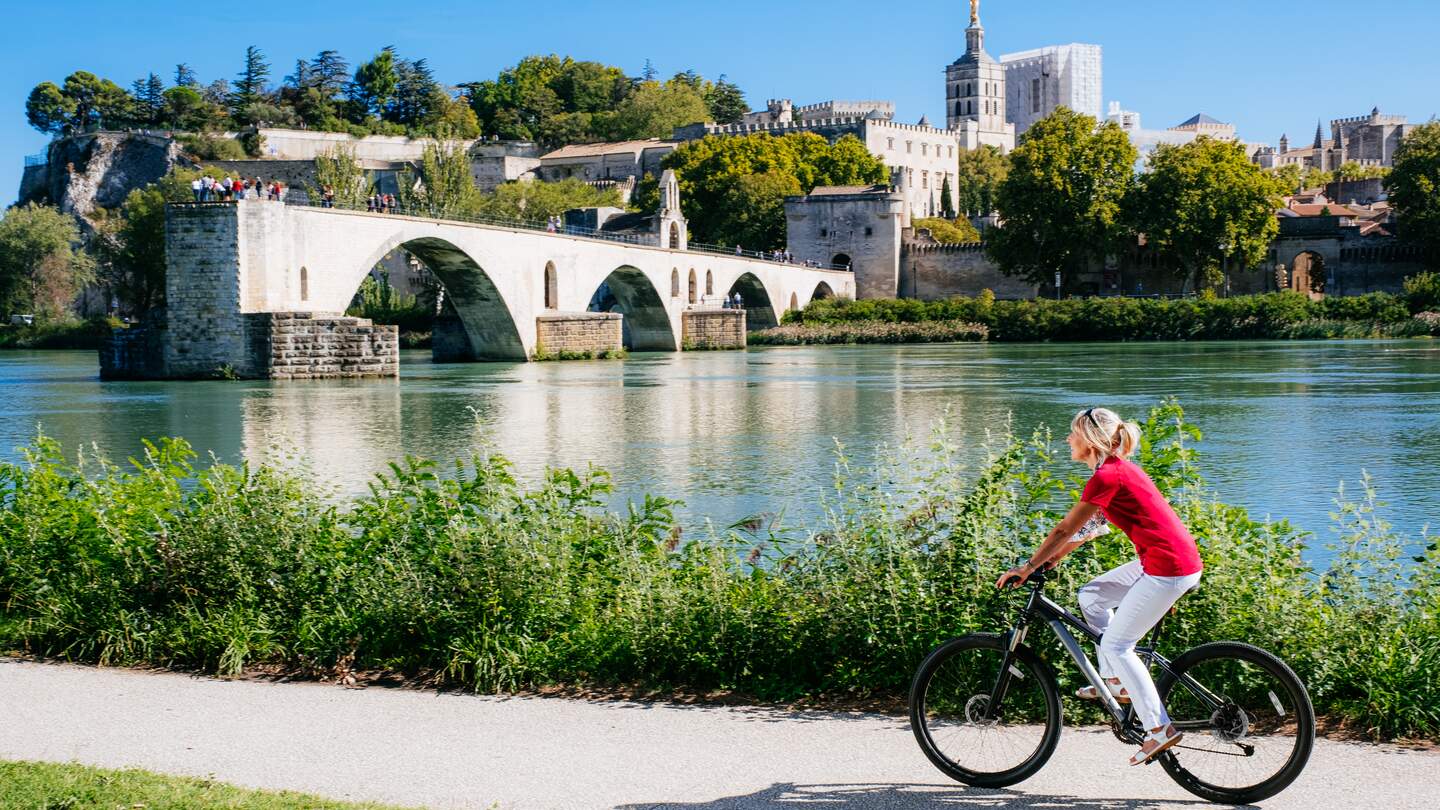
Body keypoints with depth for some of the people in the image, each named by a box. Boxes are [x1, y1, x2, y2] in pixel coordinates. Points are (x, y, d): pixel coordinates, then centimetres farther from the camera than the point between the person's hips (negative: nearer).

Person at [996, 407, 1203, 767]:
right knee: (1092, 595, 16)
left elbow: (1066, 529, -10)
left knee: (1116, 645, -2)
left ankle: (1160, 728, 1)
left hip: (1169, 567, -10)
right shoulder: (1118, 468, 14)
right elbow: (1085, 528, 22)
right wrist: (1051, 559, 20)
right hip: (1163, 559, 10)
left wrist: (1027, 567, -2)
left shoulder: (1107, 477, -15)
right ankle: (1117, 682, 20)